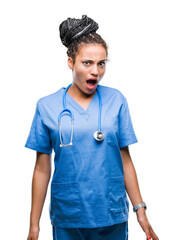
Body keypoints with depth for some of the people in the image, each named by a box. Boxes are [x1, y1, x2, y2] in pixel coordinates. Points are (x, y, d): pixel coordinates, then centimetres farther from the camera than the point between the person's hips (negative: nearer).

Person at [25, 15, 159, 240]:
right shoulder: (47, 106, -2)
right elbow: (42, 169, 1)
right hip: (66, 218, 0)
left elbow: (125, 161, 3)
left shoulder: (116, 100, 0)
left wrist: (140, 209, 1)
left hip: (112, 216, 1)